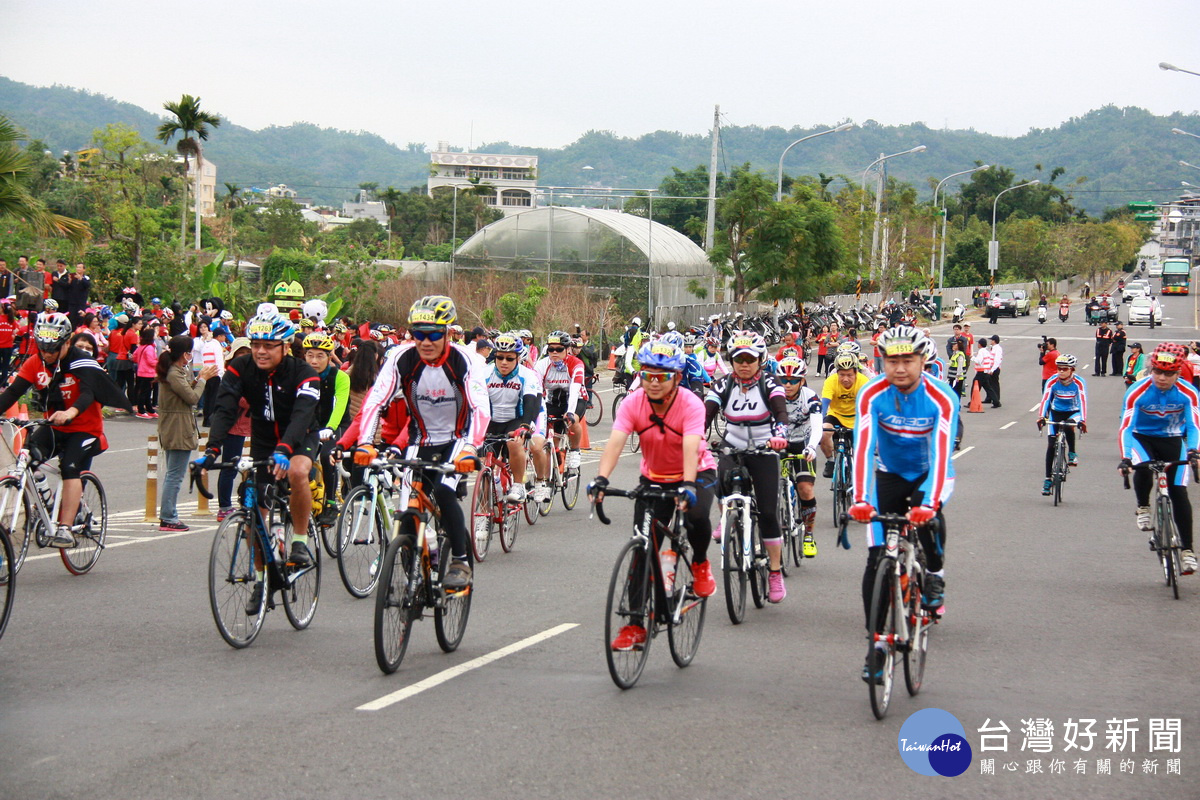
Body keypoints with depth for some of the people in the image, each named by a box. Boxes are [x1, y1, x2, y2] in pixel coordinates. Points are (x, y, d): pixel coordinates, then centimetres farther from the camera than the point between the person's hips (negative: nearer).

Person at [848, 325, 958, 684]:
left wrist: (929, 503, -47)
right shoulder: (873, 395, -21)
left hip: (930, 474, -2)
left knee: (926, 515, -35)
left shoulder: (941, 398, -25)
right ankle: (877, 644, -1)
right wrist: (860, 499, -42)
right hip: (890, 475, 2)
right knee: (876, 561, -9)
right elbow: (863, 448, -29)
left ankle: (935, 573, -4)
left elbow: (940, 453, -34)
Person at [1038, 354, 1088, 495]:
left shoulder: (1079, 383, -21)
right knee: (1051, 445, -7)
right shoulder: (1052, 382, -18)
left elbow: (1082, 402, -30)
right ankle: (1047, 479, -1)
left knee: (1068, 425, -36)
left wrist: (1082, 421, -44)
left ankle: (1072, 454, -12)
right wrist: (1041, 417, -43)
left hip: (1073, 413, -2)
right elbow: (1045, 400, -27)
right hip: (1056, 413, 2)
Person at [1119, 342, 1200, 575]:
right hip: (1142, 438, -1)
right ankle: (1143, 508, -6)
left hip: (1172, 440, 1)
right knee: (1143, 467, -35)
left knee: (1179, 492, -8)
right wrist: (1125, 457, -37)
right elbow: (1126, 427, -24)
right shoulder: (1137, 391, -23)